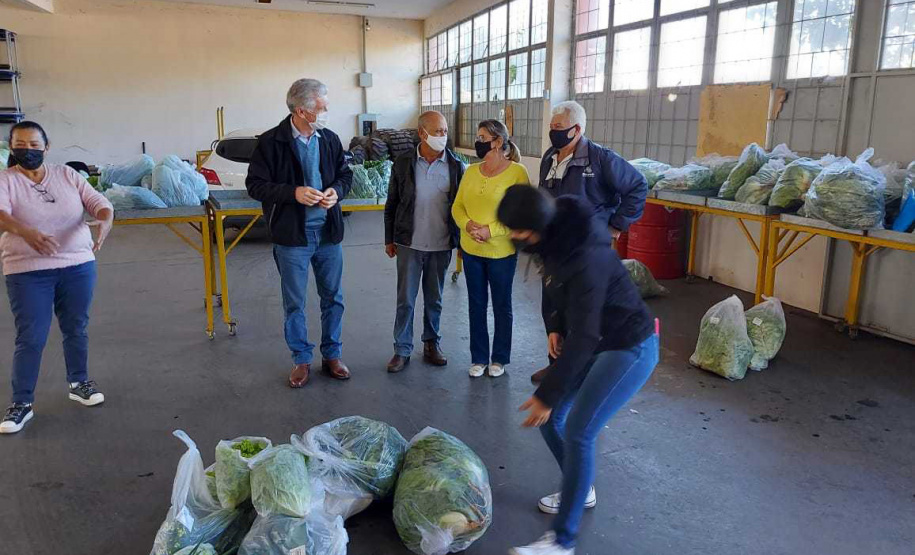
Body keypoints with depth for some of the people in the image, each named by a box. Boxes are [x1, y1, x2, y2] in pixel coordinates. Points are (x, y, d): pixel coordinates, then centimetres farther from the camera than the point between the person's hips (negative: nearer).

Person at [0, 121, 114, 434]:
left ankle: (79, 383, 33)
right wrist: (25, 231, -45)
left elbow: (99, 202, -2)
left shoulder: (67, 175, 5)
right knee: (30, 338, 0)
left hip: (78, 266, 3)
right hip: (28, 272, -3)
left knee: (76, 330, 14)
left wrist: (105, 222, -26)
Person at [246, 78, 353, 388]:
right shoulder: (271, 142, -10)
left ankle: (332, 354, 29)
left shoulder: (330, 139, 2)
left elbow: (346, 174, 13)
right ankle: (301, 359, 25)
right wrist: (293, 193, -22)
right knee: (294, 303, 8)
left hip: (328, 233, 4)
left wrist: (337, 190, -9)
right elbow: (255, 185, -9)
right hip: (292, 236, -3)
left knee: (333, 298, 13)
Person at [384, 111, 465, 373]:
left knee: (434, 300, 13)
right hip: (409, 243, -1)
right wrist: (389, 239, 5)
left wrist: (461, 240, 3)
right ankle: (402, 349, 16)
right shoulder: (403, 163, -3)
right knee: (405, 299, 4)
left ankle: (432, 343, 29)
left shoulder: (456, 166, -2)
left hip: (441, 245, 1)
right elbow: (391, 204, 4)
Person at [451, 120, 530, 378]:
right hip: (471, 251, 4)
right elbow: (457, 206, 6)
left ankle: (500, 359, 28)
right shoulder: (471, 171, 4)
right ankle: (479, 358, 29)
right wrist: (467, 224, -15)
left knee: (502, 306, 12)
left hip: (502, 253, -4)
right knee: (477, 306, 14)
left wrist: (491, 230, -21)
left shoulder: (517, 172, -11)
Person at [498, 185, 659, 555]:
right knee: (549, 417, 9)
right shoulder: (553, 240, -7)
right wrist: (554, 326, -3)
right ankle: (581, 491, 33)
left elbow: (583, 337, -33)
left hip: (630, 348, -9)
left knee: (578, 432, -15)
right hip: (596, 342, 9)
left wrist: (547, 394, -28)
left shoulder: (587, 258, -34)